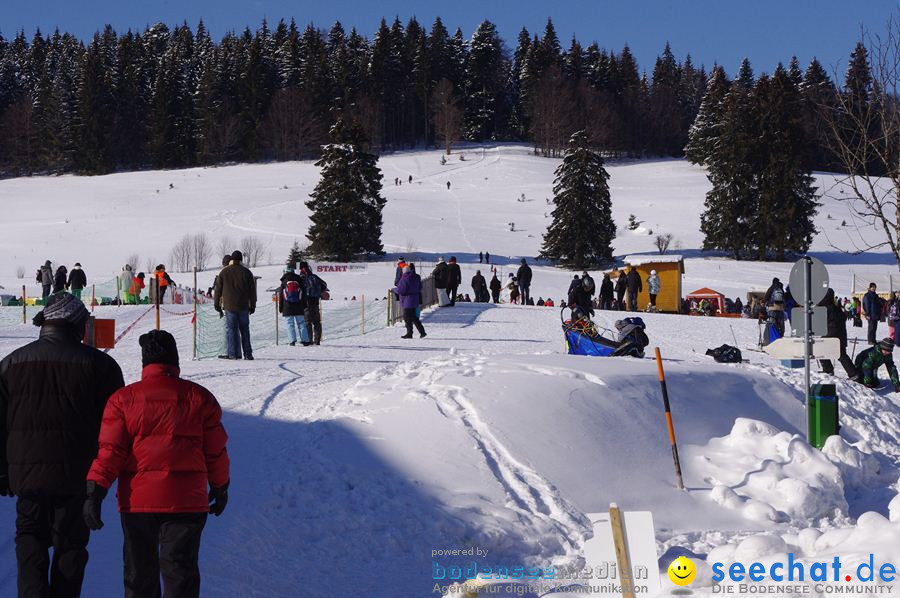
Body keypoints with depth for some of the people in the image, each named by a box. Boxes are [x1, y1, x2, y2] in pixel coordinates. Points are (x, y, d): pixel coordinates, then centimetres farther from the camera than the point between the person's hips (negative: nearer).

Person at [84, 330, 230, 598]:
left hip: (137, 500, 1)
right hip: (186, 501, 0)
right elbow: (216, 451, 6)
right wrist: (220, 487, 20)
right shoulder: (200, 397, 1)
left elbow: (110, 450, -7)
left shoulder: (123, 399, -1)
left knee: (139, 571, 13)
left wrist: (95, 491, -5)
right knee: (180, 570, 2)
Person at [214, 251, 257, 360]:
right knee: (245, 329, 7)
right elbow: (252, 290, 6)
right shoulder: (247, 272, 3)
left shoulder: (224, 272, 1)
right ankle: (247, 353, 6)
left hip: (229, 306, -1)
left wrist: (217, 304, 13)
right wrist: (252, 306, 13)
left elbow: (218, 289, 5)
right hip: (243, 306, 1)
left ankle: (233, 353, -3)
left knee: (231, 329, 1)